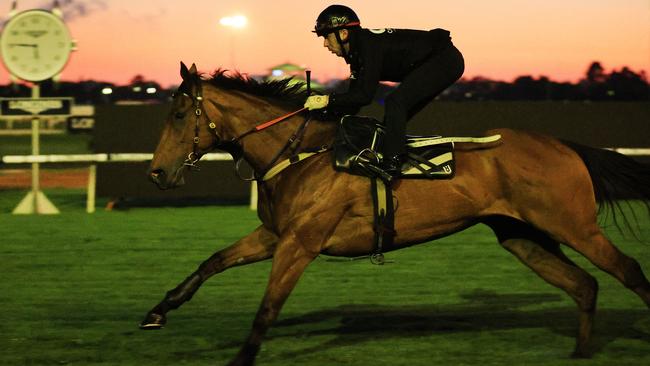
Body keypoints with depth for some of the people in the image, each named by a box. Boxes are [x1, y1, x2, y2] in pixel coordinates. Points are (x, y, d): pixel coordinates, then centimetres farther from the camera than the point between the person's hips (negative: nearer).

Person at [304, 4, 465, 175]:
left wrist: (327, 100, -27)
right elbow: (355, 94, 11)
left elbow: (365, 95, -28)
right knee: (395, 116, 10)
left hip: (446, 59, -10)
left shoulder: (369, 44, -23)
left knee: (395, 102, -22)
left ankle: (391, 164, -23)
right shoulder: (357, 50, 7)